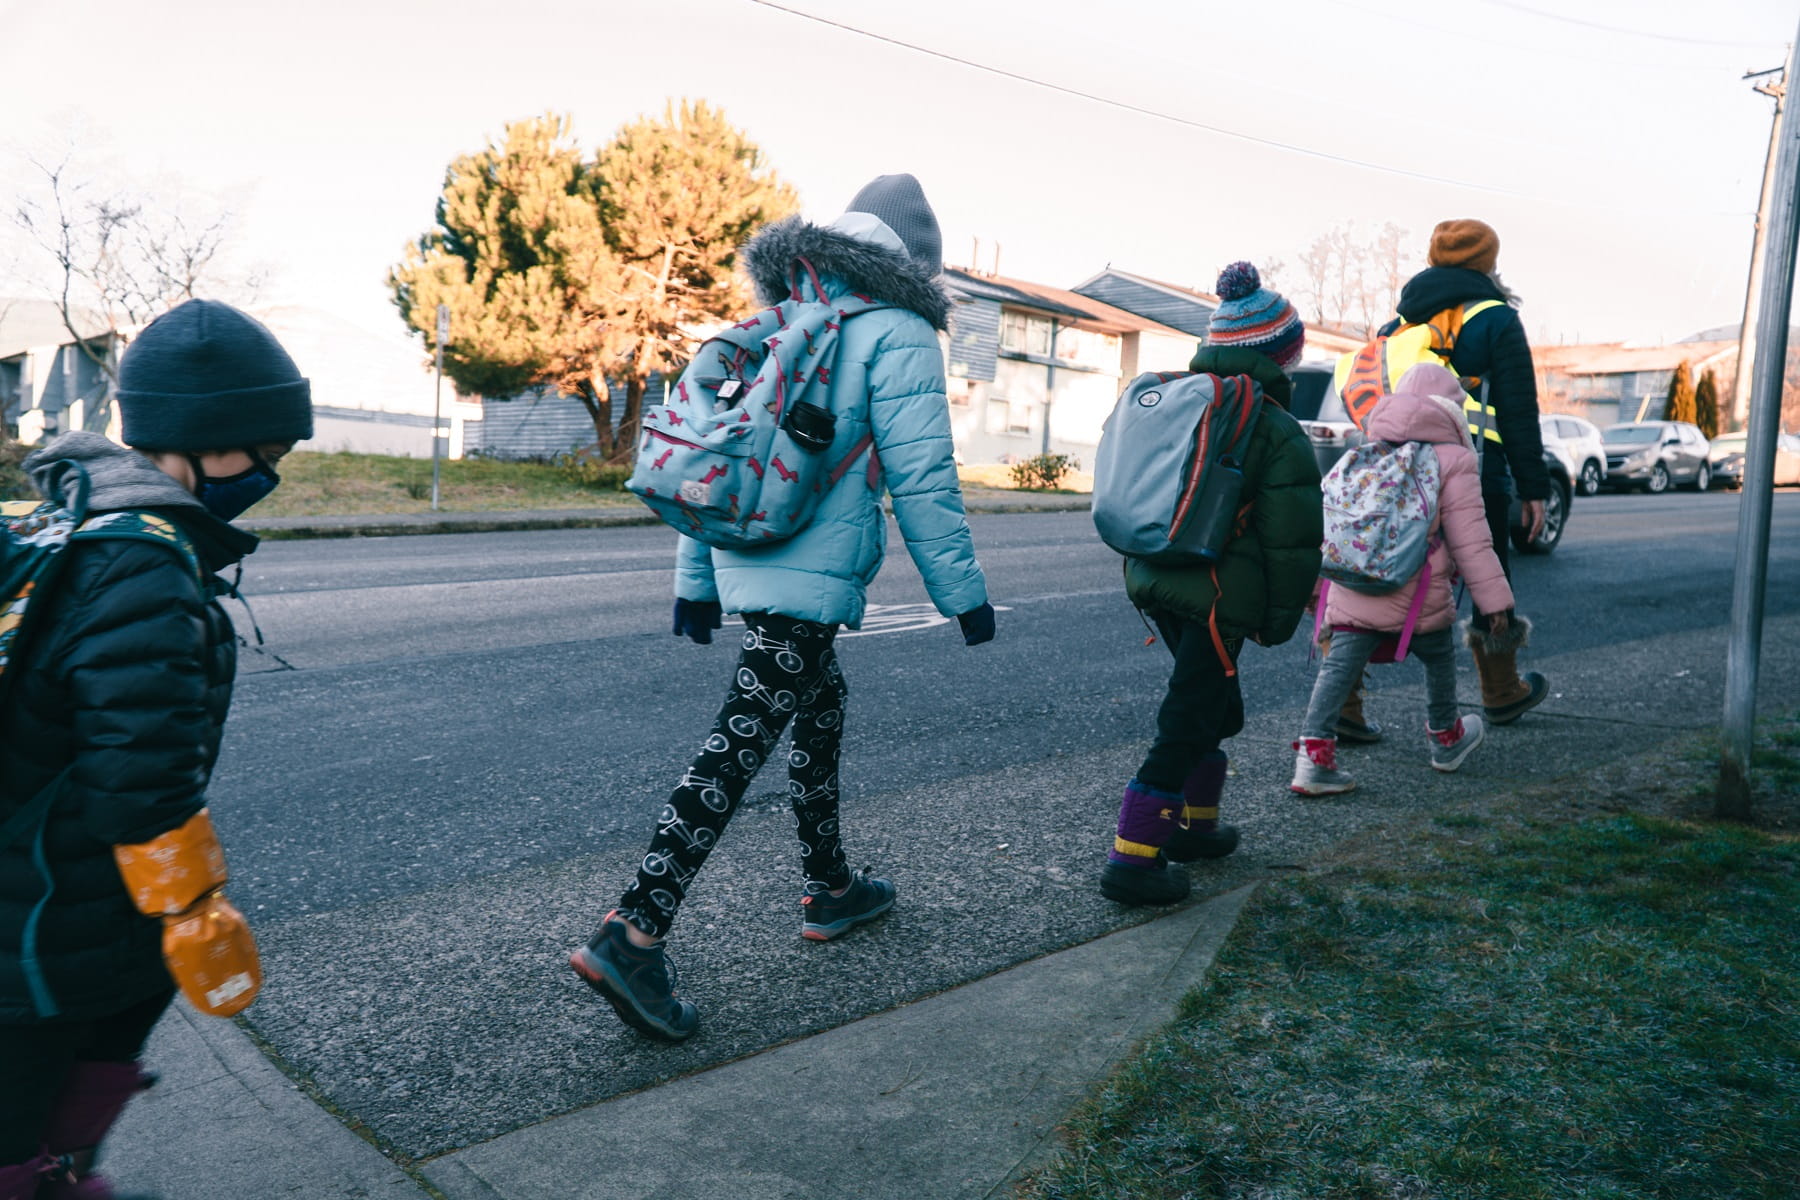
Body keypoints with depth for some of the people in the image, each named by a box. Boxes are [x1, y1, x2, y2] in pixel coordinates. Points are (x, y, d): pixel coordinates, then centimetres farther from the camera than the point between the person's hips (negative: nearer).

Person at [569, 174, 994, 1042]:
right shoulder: (897, 334, -6)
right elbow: (921, 476, -10)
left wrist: (695, 580, 21)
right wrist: (963, 592, -2)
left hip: (746, 564, 8)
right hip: (812, 578, -8)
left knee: (823, 711, 23)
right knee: (737, 747, -8)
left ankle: (828, 889, 35)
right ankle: (631, 933, -10)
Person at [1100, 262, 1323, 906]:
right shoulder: (1276, 431, -9)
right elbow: (1291, 538, -9)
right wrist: (1280, 618, 2)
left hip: (1154, 579, 8)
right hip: (1217, 593, -8)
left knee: (1216, 704, 24)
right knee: (1185, 724, -2)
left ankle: (1193, 825, 35)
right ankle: (1131, 860, -1)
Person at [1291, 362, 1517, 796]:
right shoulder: (1452, 462, -1)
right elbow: (1470, 542, -5)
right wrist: (1495, 601, -1)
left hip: (1351, 593, 3)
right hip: (1419, 600, -3)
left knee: (1338, 667, 1)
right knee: (1439, 659, 21)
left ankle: (1314, 749, -14)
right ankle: (1446, 739, 41)